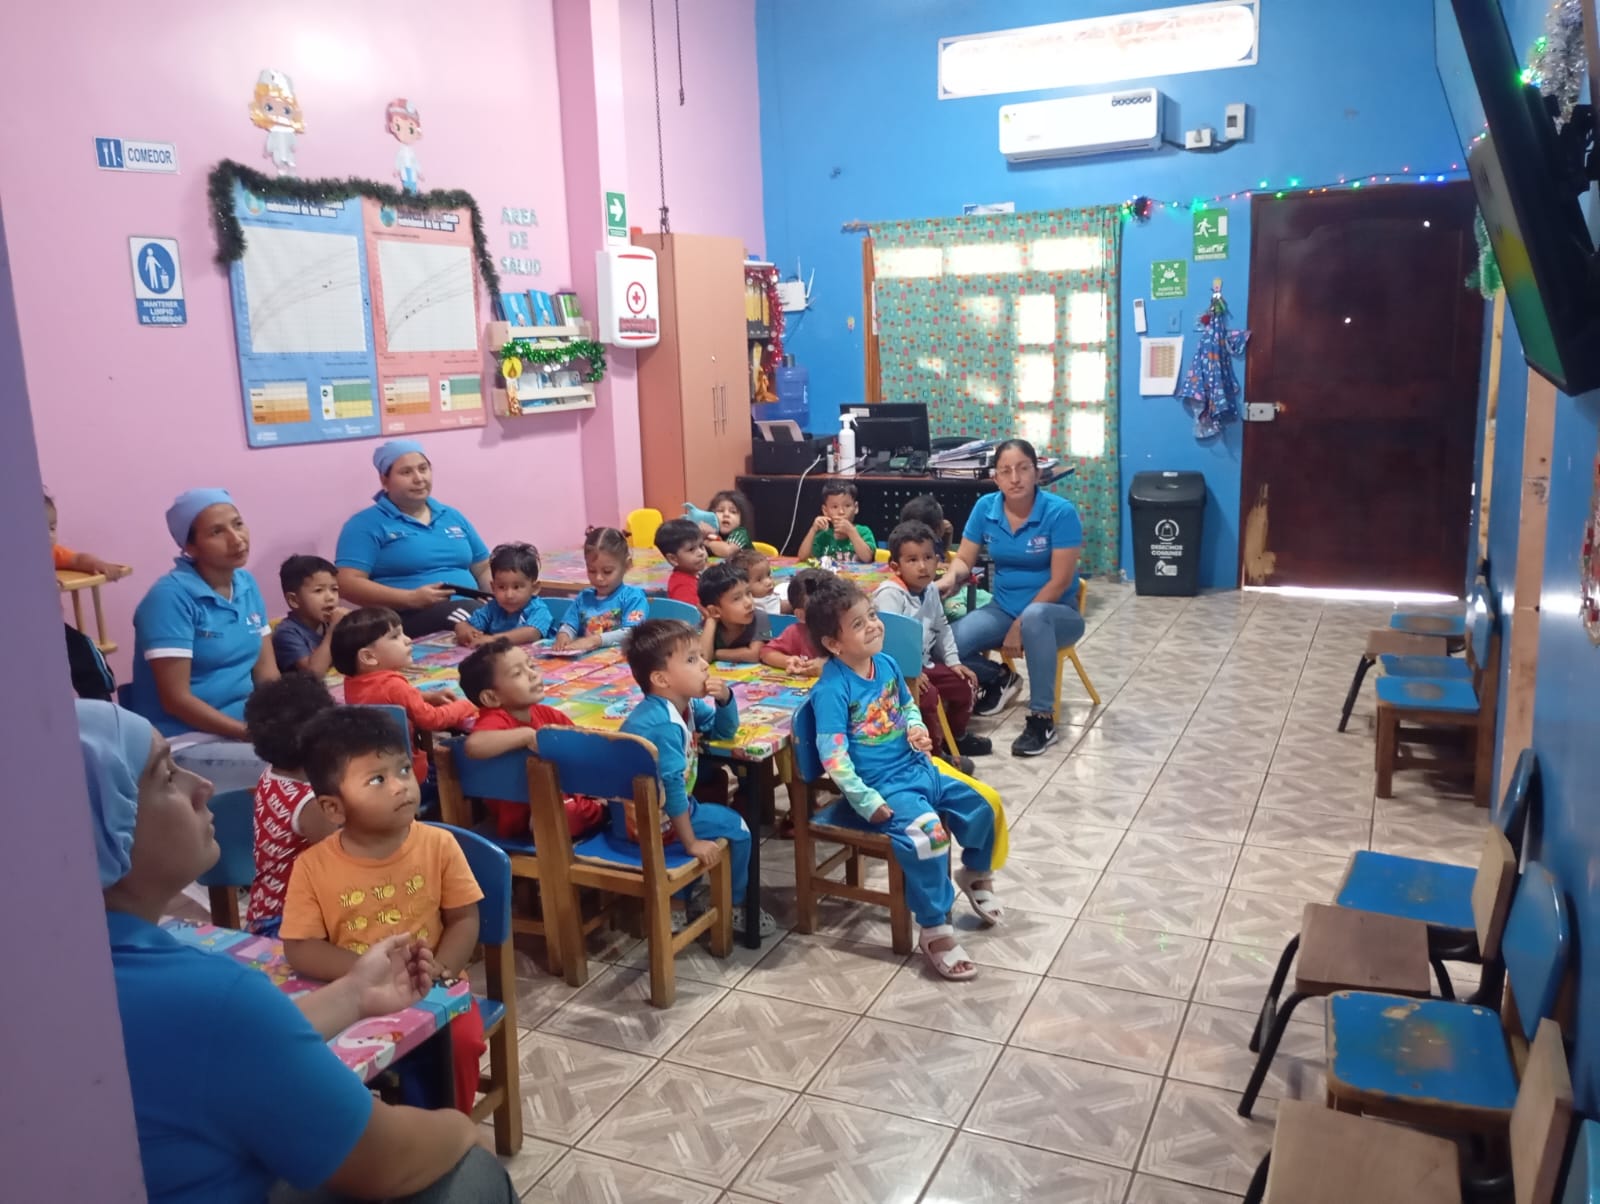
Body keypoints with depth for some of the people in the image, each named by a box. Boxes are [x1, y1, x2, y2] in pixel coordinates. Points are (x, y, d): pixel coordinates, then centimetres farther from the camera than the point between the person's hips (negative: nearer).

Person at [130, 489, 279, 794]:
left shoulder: (247, 585, 7)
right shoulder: (171, 596, -14)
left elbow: (267, 675, 7)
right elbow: (175, 699, -17)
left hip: (247, 724, 7)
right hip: (187, 743, -7)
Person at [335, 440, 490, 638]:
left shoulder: (452, 516, 22)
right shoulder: (367, 524, 3)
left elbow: (483, 569, 26)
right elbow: (347, 583, -7)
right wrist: (411, 598, -18)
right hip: (410, 620, -6)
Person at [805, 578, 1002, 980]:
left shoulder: (886, 664, 3)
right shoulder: (831, 689, -21)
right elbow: (833, 755, -24)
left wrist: (918, 729, -1)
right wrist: (868, 803, -25)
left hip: (917, 768, 8)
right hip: (881, 785, -8)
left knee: (979, 808, 11)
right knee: (927, 834, -28)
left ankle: (976, 875, 41)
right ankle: (934, 930, -11)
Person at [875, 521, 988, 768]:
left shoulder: (931, 591, 5)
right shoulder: (890, 594, -23)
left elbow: (941, 628, 18)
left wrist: (953, 661, 13)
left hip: (924, 664, 9)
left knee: (964, 683, 11)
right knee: (928, 696, -29)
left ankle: (956, 736, 34)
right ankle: (933, 753, -10)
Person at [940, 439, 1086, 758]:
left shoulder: (1060, 512, -17)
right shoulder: (985, 507, -4)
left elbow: (1060, 582, -18)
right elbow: (964, 560, 3)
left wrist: (1020, 625, -21)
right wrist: (949, 579, -22)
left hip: (1056, 614, -4)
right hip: (1003, 609, 5)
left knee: (1034, 618, -42)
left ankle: (1042, 719, -28)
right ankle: (1001, 679, 12)